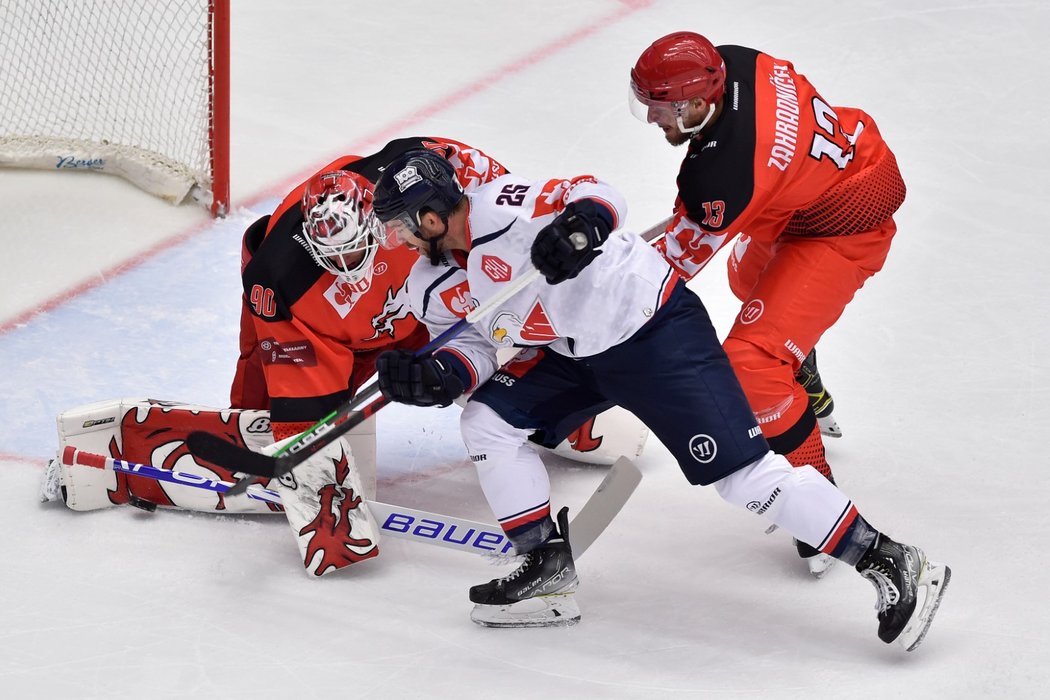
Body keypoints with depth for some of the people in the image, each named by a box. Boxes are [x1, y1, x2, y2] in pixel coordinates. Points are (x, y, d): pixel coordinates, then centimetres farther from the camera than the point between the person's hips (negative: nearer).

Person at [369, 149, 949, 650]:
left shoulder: (499, 206, -22)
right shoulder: (431, 284, 5)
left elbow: (600, 198, -25)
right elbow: (477, 340, 8)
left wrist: (578, 224, -46)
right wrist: (438, 375, -11)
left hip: (656, 331, -9)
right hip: (578, 354, 9)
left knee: (742, 474, -13)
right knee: (486, 421, 3)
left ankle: (889, 563, -8)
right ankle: (548, 567, 12)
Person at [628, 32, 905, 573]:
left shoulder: (723, 174, -36)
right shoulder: (736, 62, -15)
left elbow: (673, 264, -24)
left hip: (843, 233, -10)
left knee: (750, 360, -18)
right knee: (751, 277, 35)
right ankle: (811, 398, 59)